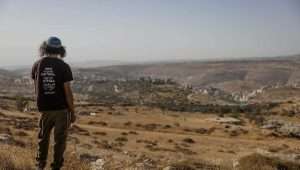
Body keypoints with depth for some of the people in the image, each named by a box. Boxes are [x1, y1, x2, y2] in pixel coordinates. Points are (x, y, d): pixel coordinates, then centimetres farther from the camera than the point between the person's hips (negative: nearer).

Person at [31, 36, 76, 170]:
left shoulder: (37, 65, -3)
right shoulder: (64, 66, -13)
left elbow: (36, 87, 11)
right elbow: (68, 91, -14)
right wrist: (73, 112, -5)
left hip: (44, 108, 3)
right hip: (61, 108, -3)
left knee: (43, 137, 22)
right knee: (60, 139, 11)